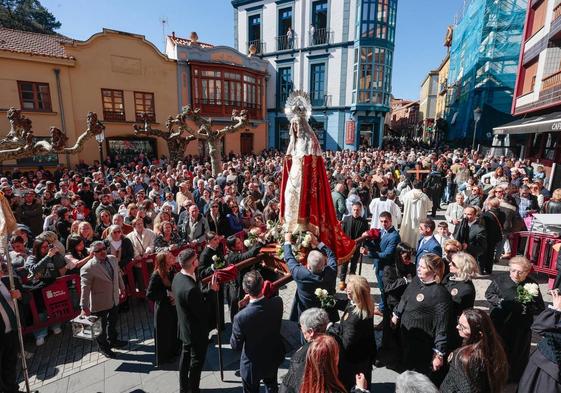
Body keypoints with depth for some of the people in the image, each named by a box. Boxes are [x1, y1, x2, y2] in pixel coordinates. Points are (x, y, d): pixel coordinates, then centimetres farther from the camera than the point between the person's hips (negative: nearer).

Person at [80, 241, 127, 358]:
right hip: (101, 303, -6)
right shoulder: (88, 268, -25)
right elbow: (85, 288, -25)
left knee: (113, 322, 26)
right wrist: (84, 307, -25)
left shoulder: (113, 259, -6)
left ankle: (113, 341, 51)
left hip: (114, 299, 6)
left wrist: (122, 287, 19)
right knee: (104, 326, 15)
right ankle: (103, 346, 41)